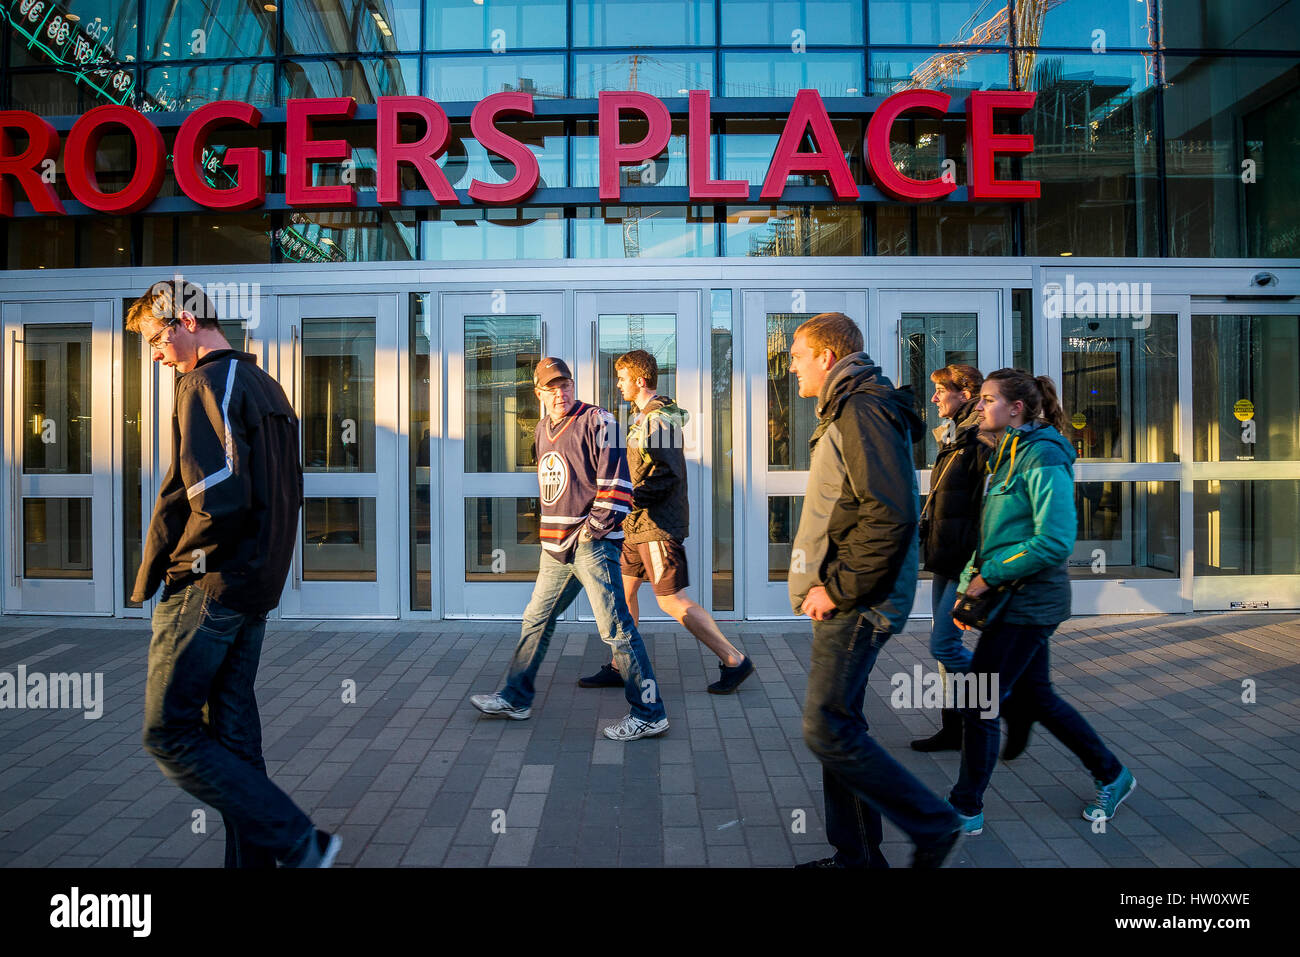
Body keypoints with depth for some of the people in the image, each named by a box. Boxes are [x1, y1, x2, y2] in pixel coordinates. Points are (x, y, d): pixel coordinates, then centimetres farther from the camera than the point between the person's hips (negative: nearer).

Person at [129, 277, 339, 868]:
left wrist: (155, 572, -10)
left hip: (208, 589, -9)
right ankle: (252, 857, 19)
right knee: (234, 732, 13)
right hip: (259, 587, 9)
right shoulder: (267, 387, 16)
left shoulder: (207, 383, -12)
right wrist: (263, 563, 14)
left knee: (169, 734, -3)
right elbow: (284, 492, 18)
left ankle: (298, 842, -6)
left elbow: (217, 496, -23)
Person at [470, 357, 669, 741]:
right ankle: (515, 698, 31)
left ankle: (650, 715, 0)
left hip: (593, 543, -8)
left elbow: (615, 480, -14)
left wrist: (596, 525, -16)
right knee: (536, 619, 16)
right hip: (556, 547, 8)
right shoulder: (542, 429, 17)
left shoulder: (596, 421, -8)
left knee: (615, 628, -8)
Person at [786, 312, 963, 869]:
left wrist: (839, 588, -20)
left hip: (856, 602, -11)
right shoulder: (846, 411, 19)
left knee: (826, 731, -8)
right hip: (846, 599, 11)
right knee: (838, 727, 14)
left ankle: (933, 825, 6)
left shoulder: (863, 411, -15)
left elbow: (891, 515, -25)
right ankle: (857, 855, 25)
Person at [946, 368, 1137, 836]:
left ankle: (966, 811, 13)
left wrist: (989, 576, -19)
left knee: (978, 703, -2)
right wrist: (970, 583, 7)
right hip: (1017, 601, 10)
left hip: (1027, 603, -10)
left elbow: (1054, 542, -24)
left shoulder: (1044, 458, -16)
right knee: (1035, 696, 19)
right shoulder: (1011, 454, 12)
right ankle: (1112, 775, 36)